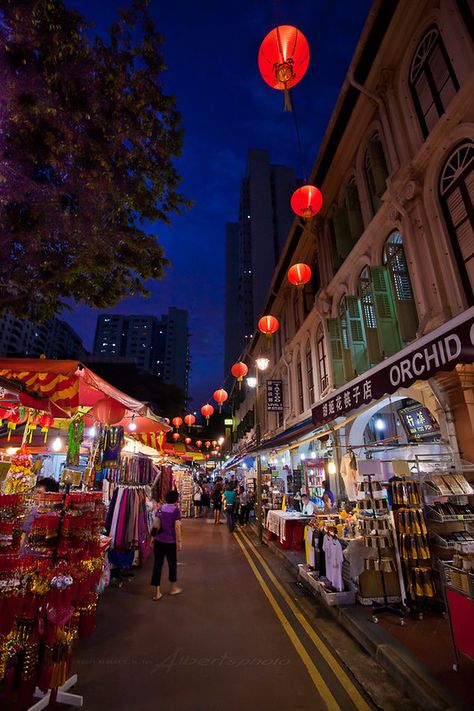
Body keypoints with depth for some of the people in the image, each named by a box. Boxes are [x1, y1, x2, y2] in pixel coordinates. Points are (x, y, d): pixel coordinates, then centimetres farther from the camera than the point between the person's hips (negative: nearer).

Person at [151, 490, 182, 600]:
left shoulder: (160, 508, 5)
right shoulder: (176, 510, -11)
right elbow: (177, 527, -13)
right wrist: (179, 541, -6)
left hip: (158, 540, 4)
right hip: (170, 542, -4)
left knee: (157, 565, 10)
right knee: (172, 564, 15)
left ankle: (157, 592, 15)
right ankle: (174, 588, 30)